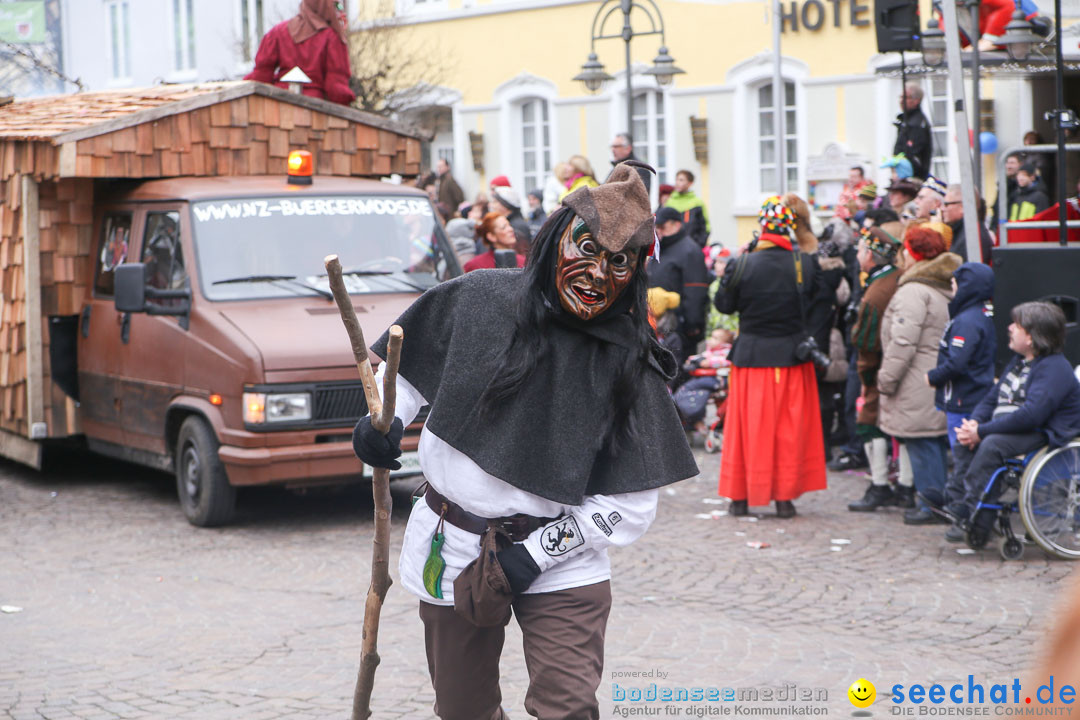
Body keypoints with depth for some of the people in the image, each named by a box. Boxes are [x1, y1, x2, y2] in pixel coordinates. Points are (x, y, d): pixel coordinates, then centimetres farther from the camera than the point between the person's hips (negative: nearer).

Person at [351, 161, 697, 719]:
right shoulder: (479, 298, -4)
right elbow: (408, 359, 16)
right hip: (450, 551, 2)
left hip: (561, 565, -2)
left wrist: (539, 550, -14)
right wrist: (385, 418, -3)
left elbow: (634, 503, -8)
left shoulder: (629, 366, -9)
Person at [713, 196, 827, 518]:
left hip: (752, 356, -1)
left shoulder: (743, 265, -12)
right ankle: (785, 496, 10)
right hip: (793, 355, 1)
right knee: (791, 427, 9)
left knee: (747, 424, 8)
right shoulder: (804, 265, -6)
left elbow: (724, 304, -2)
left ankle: (741, 496, 12)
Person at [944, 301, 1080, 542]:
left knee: (991, 444, -31)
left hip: (1045, 436, -10)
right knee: (966, 441, -5)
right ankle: (956, 499, -6)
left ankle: (968, 514, -28)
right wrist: (973, 423, -6)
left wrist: (981, 431, -25)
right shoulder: (1018, 361, 16)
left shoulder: (1054, 368, -16)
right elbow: (991, 399, 18)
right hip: (1011, 430, 10)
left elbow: (1031, 415, -28)